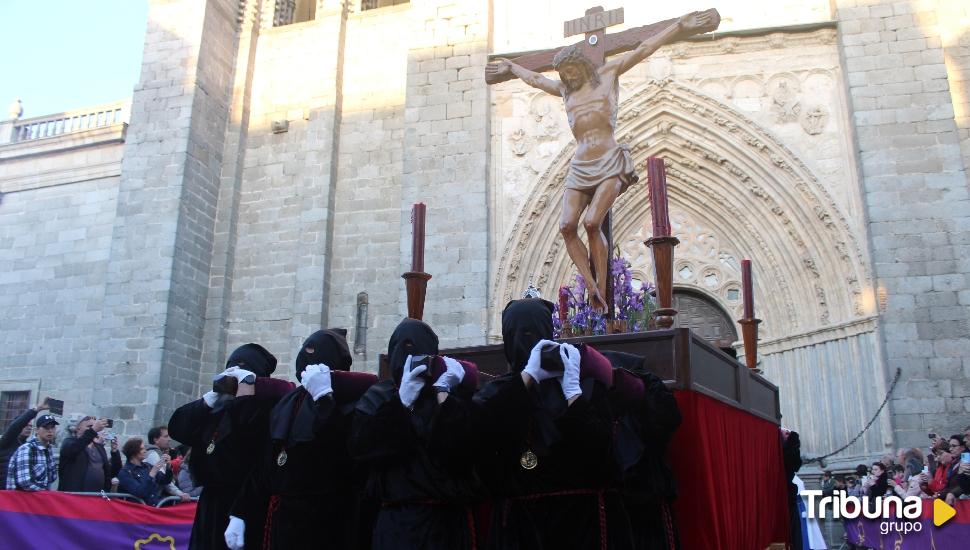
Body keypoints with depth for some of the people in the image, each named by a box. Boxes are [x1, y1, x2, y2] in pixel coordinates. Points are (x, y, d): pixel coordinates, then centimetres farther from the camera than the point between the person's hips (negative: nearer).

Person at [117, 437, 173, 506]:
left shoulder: (147, 466, 14)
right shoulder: (125, 473, -3)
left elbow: (165, 482, 13)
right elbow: (140, 493, -15)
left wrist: (168, 466, -2)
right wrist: (152, 474, -21)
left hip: (159, 505, 6)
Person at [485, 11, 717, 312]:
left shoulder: (608, 75, 10)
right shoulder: (565, 91, 21)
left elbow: (644, 49, 9)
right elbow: (535, 78, 38)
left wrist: (680, 25, 10)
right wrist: (510, 67, 51)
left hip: (610, 163, -5)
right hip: (580, 167, 5)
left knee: (592, 222, -22)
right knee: (567, 225, -15)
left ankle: (602, 289, -15)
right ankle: (592, 287, -18)